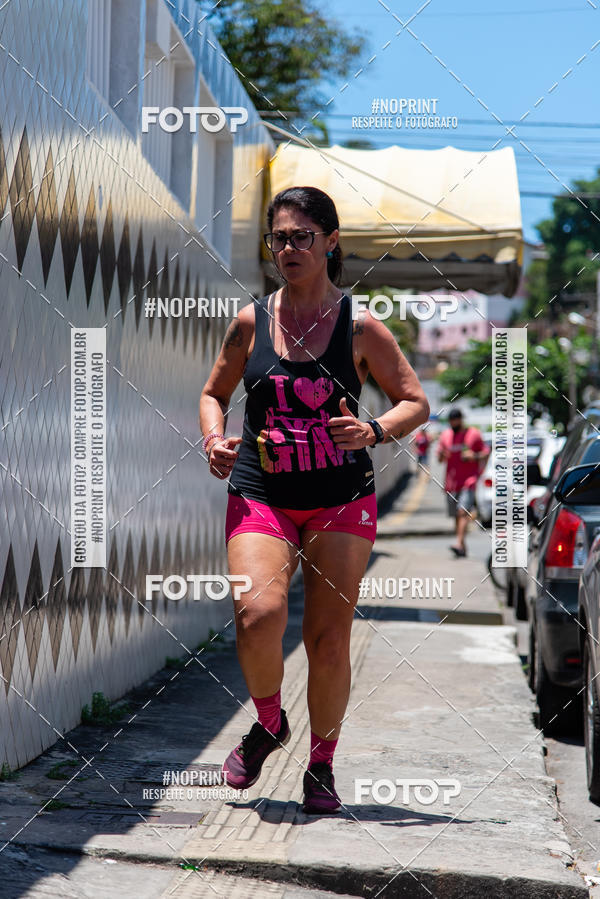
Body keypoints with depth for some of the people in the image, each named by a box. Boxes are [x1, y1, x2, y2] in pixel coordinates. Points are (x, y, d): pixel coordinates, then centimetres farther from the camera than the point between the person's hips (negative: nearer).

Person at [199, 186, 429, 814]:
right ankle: (268, 722, 8)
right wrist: (214, 440, -4)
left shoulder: (360, 327, 0)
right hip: (259, 497, 1)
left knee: (328, 639, -1)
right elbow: (214, 394, 17)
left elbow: (417, 404, 5)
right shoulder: (251, 322, 4)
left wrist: (373, 431, -15)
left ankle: (321, 764, 21)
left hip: (341, 502, 0)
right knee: (258, 615, -22)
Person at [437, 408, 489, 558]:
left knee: (463, 511, -19)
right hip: (451, 482, 5)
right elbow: (439, 458, 17)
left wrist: (474, 456, -13)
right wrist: (442, 455, -6)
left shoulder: (473, 434, 3)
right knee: (456, 516, 7)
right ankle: (463, 548, 16)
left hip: (469, 480, -5)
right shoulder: (445, 435, 14)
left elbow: (486, 453, 7)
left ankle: (459, 544, -28)